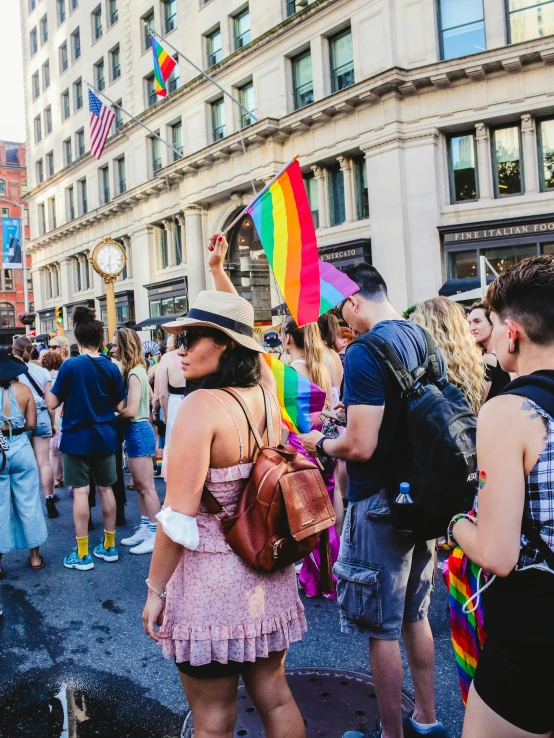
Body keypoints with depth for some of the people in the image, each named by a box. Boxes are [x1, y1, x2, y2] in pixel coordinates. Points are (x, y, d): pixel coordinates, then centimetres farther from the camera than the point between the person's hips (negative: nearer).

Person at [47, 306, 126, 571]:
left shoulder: (70, 366, -12)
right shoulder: (111, 368, -3)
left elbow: (52, 404, -8)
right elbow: (120, 406, 1)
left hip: (77, 436, -3)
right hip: (104, 436, 3)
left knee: (80, 491, 2)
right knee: (105, 489, 12)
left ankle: (82, 554, 8)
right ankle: (109, 546, 22)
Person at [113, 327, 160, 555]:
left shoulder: (134, 373, -17)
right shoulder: (135, 370, 11)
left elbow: (131, 411, -22)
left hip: (138, 431, -10)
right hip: (136, 431, 10)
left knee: (146, 486, -4)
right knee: (140, 485, 15)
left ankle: (155, 534, 3)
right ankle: (145, 528, 24)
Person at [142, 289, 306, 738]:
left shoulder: (202, 405, -21)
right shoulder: (266, 397, -2)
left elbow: (179, 517, -20)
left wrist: (155, 589, -9)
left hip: (211, 579, -7)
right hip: (267, 572, 7)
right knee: (275, 699, 21)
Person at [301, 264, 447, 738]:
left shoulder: (365, 352, -21)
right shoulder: (423, 338, 5)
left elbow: (361, 447, -26)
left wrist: (320, 444, -6)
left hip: (382, 504, -9)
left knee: (382, 629, 7)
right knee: (415, 615, 22)